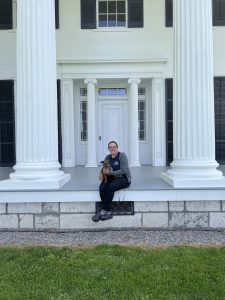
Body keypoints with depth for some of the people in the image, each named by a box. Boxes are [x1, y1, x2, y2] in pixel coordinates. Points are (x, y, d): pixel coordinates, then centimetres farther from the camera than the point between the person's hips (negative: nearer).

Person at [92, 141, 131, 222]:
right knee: (102, 187, -25)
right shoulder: (107, 157, 9)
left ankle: (104, 211, -21)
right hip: (113, 178, 5)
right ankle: (108, 212, -21)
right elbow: (105, 170, 10)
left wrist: (109, 172, -22)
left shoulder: (122, 155, -9)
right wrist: (103, 173, -15)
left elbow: (123, 171, -18)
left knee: (110, 187, -33)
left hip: (124, 178, -5)